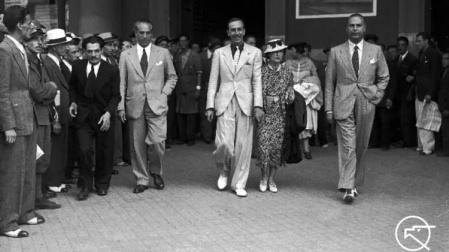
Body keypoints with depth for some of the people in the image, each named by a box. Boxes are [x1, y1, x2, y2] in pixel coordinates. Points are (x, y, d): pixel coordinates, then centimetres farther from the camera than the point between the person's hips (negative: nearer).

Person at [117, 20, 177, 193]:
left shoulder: (163, 53, 7)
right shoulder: (126, 55, 7)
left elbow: (172, 77, 15)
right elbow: (122, 83, 7)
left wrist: (163, 93, 0)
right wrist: (121, 106, 0)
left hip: (157, 105, -1)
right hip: (135, 106, 1)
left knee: (157, 142, -11)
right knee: (137, 145, 4)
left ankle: (156, 172, 16)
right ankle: (141, 180, 18)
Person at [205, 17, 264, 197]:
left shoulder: (255, 53, 7)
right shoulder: (219, 53, 9)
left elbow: (257, 81, 3)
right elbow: (213, 81, 9)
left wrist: (258, 105, -7)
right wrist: (210, 106, 2)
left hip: (245, 103, 0)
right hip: (225, 103, 0)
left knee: (243, 145, 1)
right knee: (224, 143, -11)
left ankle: (239, 184, 14)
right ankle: (224, 171, 20)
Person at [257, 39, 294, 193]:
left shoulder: (287, 72, 7)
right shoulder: (261, 72, 0)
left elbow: (291, 92, 13)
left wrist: (290, 97, -8)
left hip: (280, 115, 2)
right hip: (265, 114, -2)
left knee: (277, 147, 3)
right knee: (264, 146, -7)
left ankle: (271, 179, 17)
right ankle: (264, 178, 13)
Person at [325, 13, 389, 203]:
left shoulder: (376, 51, 7)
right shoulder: (336, 52, 4)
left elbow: (384, 77, 15)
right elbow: (329, 82, 5)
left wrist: (376, 95, 0)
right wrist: (329, 108, 0)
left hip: (366, 105, 2)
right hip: (343, 105, -2)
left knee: (361, 146, 9)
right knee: (347, 146, -8)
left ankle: (355, 182, 23)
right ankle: (348, 187, -7)